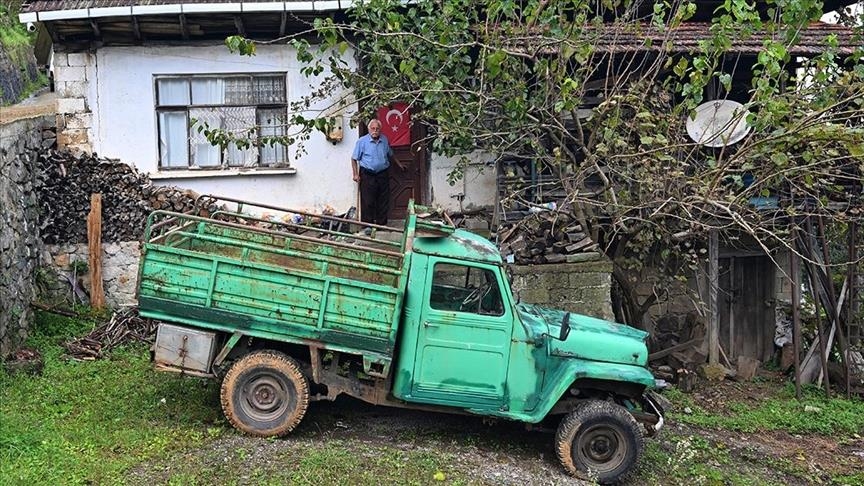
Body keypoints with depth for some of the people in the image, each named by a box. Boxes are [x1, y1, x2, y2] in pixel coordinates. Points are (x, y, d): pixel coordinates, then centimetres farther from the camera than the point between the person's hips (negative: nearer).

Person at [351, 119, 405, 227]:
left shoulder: (385, 140, 8)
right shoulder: (362, 141, -4)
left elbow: (390, 155, 26)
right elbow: (354, 159, -2)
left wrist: (399, 164, 32)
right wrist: (356, 174, -9)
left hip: (383, 175, 4)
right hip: (367, 175, -4)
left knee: (383, 201, 6)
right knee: (368, 202, -4)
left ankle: (381, 223, 16)